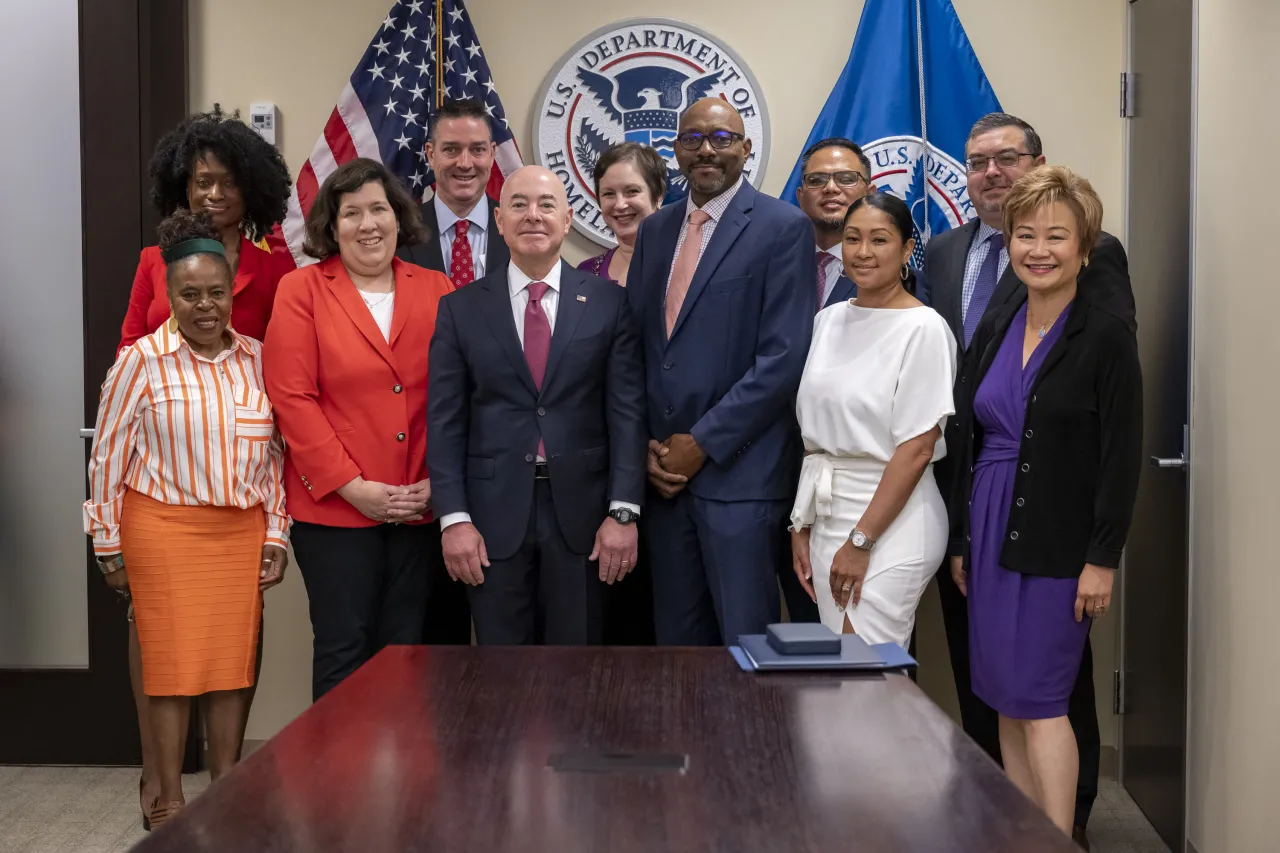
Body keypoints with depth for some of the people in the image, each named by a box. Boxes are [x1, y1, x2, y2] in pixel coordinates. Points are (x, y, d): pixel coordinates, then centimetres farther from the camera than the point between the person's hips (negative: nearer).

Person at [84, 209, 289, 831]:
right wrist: (109, 545, 0)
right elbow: (108, 456, -2)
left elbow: (273, 451, 10)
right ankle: (168, 798, 16)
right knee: (173, 661, 3)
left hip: (243, 531, 3)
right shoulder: (140, 361, -6)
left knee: (234, 661, 7)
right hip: (165, 529, -3)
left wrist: (276, 533, 8)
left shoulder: (255, 359, 4)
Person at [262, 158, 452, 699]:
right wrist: (353, 486, -11)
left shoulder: (436, 291, 7)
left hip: (420, 508, 3)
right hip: (334, 507, -2)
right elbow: (292, 398, -6)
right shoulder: (301, 291, 0)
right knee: (345, 651, 3)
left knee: (404, 650, 9)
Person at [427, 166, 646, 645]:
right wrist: (454, 518, -5)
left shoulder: (610, 303, 3)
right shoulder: (461, 309, 5)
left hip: (581, 513, 0)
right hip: (494, 515, 0)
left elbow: (627, 412, 0)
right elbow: (445, 421, 2)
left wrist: (623, 511, -7)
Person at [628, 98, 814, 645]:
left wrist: (704, 443, -12)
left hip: (739, 472, -5)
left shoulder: (783, 228, -4)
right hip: (663, 473, 6)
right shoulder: (654, 231, 15)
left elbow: (784, 357, -12)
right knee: (677, 642, 11)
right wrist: (646, 447, 1)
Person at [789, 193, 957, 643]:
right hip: (825, 516, 6)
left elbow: (916, 449, -14)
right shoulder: (828, 320, 9)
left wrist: (861, 540, -15)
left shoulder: (923, 328, -10)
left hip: (890, 520, -6)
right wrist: (802, 525, 8)